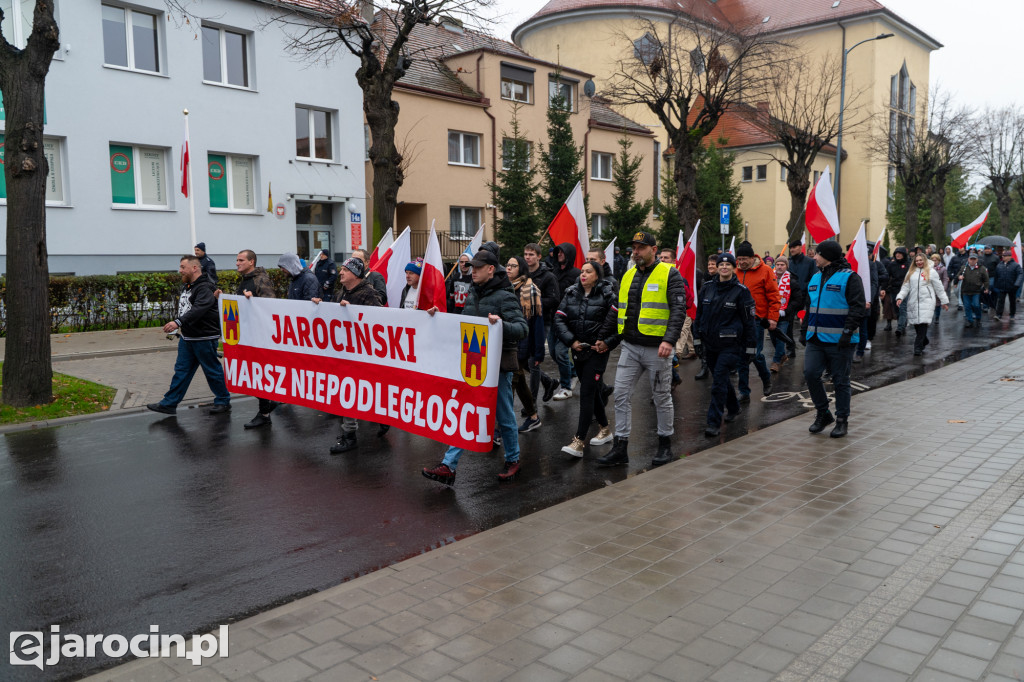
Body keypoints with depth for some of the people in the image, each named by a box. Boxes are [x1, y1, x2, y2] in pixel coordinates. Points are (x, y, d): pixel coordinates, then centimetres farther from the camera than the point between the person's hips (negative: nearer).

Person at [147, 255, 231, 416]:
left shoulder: (205, 288, -18)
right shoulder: (187, 286, 14)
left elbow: (198, 309, -33)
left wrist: (178, 322, -40)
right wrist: (181, 327, 17)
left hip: (204, 338, -10)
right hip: (187, 337, 10)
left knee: (212, 371, 2)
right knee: (181, 370, 11)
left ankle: (223, 402, 16)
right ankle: (169, 404, 15)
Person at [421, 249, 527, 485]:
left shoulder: (504, 296, -12)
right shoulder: (473, 295, 11)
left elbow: (522, 328, -21)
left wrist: (501, 324, -39)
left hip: (498, 365, -6)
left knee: (504, 416, 8)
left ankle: (512, 460, 27)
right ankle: (449, 466, 4)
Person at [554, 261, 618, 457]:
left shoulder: (607, 295, -7)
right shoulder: (571, 294, 6)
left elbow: (620, 319, -13)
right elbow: (559, 319, 1)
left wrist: (606, 341, -13)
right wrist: (571, 341, -9)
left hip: (597, 351, -5)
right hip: (578, 350, 5)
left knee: (587, 393, -11)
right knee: (592, 391, 16)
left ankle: (579, 442, -11)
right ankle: (605, 429, 35)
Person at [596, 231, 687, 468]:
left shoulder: (669, 275, -6)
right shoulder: (628, 276, 12)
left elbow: (678, 310, -14)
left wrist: (669, 340, -27)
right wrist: (609, 342, 14)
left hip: (657, 349, -5)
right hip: (630, 347, 5)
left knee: (662, 398, 8)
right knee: (621, 396, 1)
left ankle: (665, 444, 24)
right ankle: (620, 448, 8)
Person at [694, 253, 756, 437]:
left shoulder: (741, 291, -6)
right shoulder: (707, 288, 7)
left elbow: (749, 321, -4)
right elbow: (699, 315, 15)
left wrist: (750, 348, -4)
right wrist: (697, 339, 12)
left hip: (730, 345, -5)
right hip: (710, 343, 5)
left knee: (719, 380, -12)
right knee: (721, 378, 16)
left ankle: (714, 422, -8)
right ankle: (733, 408, 39)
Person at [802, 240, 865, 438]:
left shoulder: (849, 277, -7)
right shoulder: (816, 278, 14)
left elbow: (858, 307, -13)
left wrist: (848, 332, -21)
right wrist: (805, 331, 18)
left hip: (838, 340, -6)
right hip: (815, 339, 6)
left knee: (840, 381, 3)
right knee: (810, 374, -2)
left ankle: (842, 420, 15)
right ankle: (823, 414, 15)